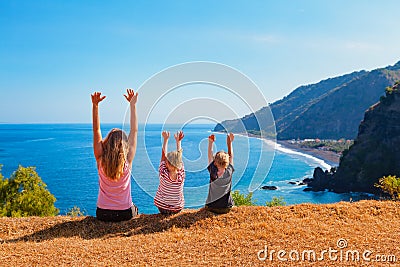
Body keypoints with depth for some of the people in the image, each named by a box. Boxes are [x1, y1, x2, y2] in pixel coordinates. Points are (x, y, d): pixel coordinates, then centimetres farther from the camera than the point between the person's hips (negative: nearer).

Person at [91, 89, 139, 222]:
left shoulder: (101, 160, -15)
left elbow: (96, 130, -13)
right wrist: (133, 105, -6)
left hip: (103, 214, 1)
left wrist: (95, 105, -18)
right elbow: (134, 131, -10)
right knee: (135, 210, 35)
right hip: (125, 214, -1)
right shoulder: (128, 161, -16)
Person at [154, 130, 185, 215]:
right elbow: (178, 157, -7)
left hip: (162, 207, 0)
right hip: (178, 209, 0)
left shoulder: (163, 174, -24)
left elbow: (163, 155, -13)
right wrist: (178, 141, 2)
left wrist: (165, 139, -5)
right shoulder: (181, 175, -21)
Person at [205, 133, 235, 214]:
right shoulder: (229, 172, -16)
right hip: (226, 208, 1)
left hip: (212, 207, 0)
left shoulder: (213, 172, -19)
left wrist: (210, 142, 1)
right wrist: (230, 143, 9)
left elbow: (210, 156, -3)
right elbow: (231, 156, 1)